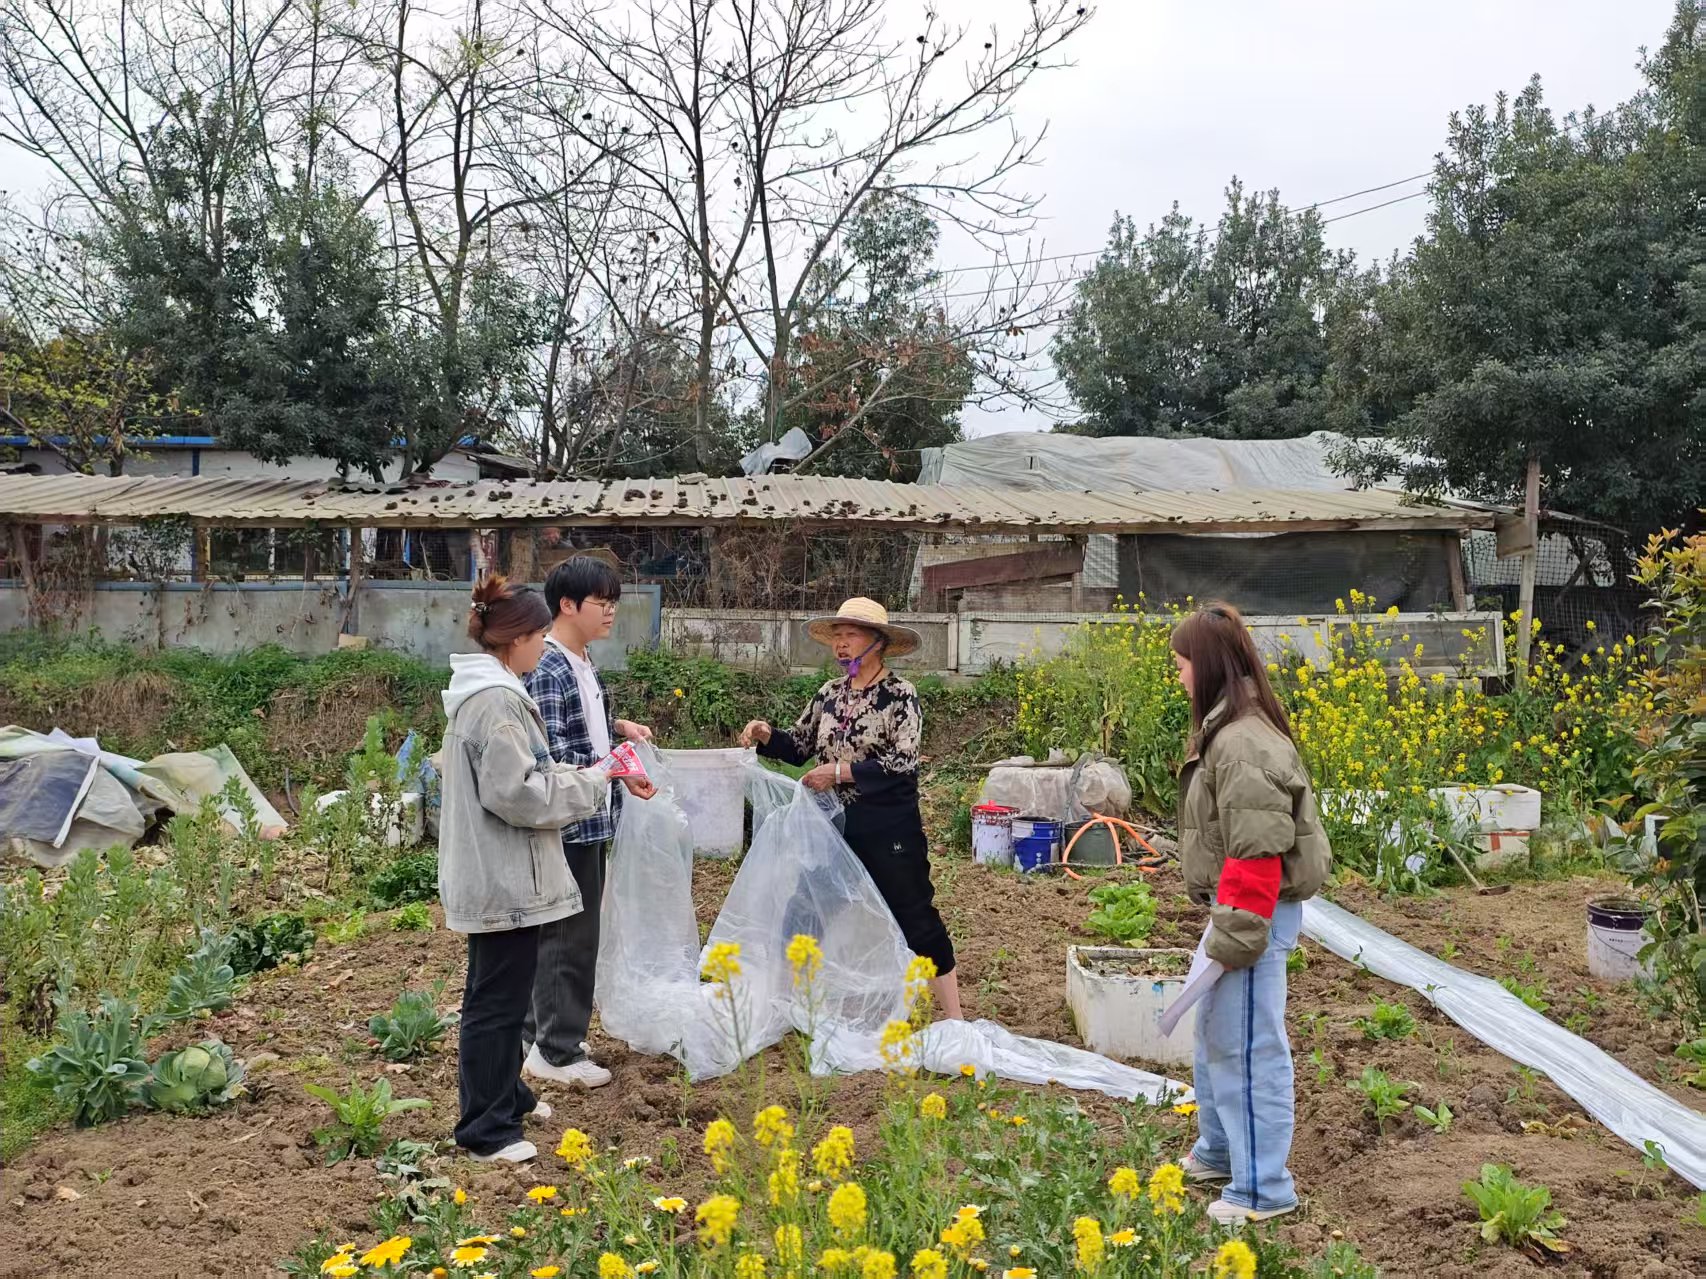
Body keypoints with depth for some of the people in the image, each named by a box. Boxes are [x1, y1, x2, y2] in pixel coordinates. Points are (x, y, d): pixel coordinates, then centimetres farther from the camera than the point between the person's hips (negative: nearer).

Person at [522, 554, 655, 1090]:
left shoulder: (584, 664, 12)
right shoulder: (547, 670, -18)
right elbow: (551, 751, -24)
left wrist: (617, 726, 13)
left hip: (591, 821, 10)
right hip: (567, 822, -10)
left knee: (573, 933, 17)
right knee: (568, 936, -1)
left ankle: (539, 1032, 30)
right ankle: (557, 1051, 10)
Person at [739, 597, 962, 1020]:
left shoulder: (899, 695, -10)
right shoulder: (829, 695, 8)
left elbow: (902, 762, -18)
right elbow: (799, 748, 15)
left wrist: (842, 771, -22)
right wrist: (767, 736, -4)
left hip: (889, 830, -6)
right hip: (837, 827, 6)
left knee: (914, 918, -3)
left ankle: (953, 1019, 5)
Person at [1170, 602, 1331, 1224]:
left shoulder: (1243, 743, -23)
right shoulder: (1227, 730, 10)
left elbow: (1256, 851, -25)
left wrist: (1236, 932, -22)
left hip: (1255, 913, -11)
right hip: (1235, 906, 11)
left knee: (1248, 1045, 0)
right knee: (1214, 1033, 23)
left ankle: (1263, 1188, 12)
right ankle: (1219, 1151, 40)